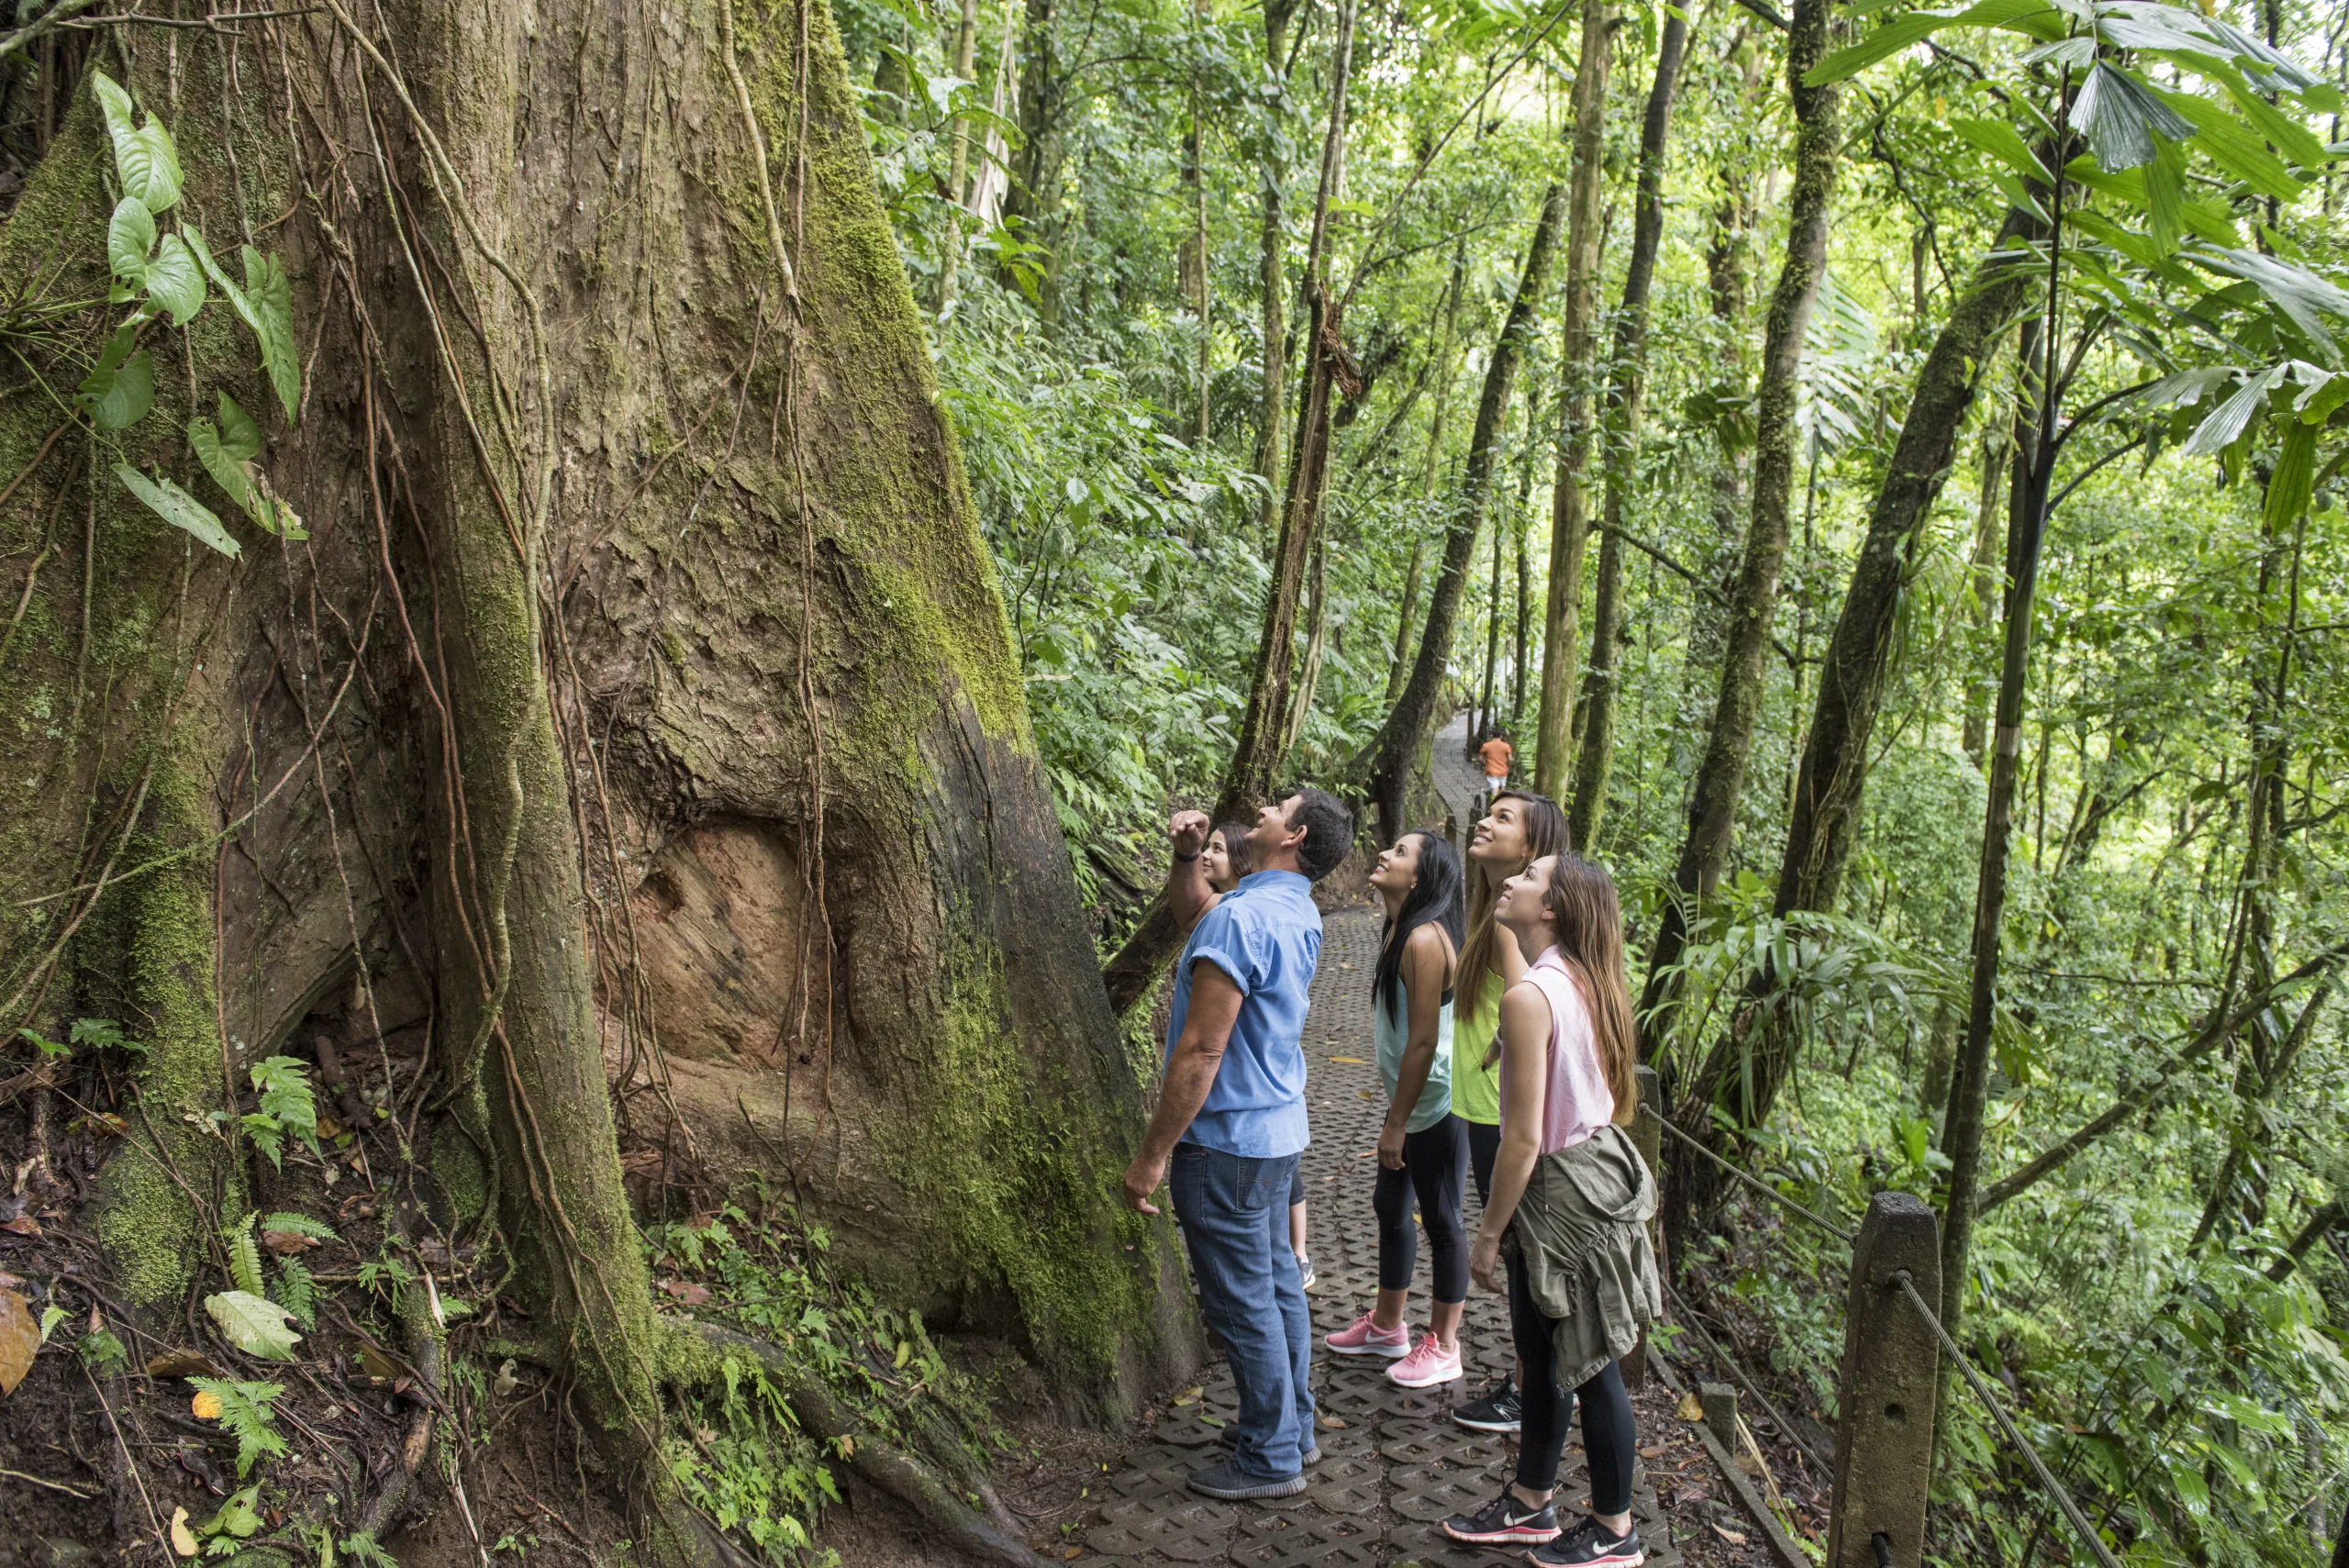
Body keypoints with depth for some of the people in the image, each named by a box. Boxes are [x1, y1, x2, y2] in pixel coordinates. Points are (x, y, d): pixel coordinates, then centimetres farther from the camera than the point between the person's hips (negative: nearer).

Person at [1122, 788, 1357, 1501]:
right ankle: (1292, 1426, 31)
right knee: (1277, 1283, 18)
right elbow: (1190, 907, 26)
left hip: (1227, 1139, -9)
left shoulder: (1242, 919, -24)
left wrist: (1153, 1154, -20)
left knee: (1242, 1301, 2)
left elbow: (1201, 1052, -25)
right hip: (1278, 1127, 10)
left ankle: (1270, 1459, 12)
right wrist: (1187, 854, 6)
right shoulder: (1296, 914, 6)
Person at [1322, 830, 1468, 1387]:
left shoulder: (1425, 940, -24)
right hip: (1411, 1098, 10)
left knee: (1440, 1220, 5)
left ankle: (1443, 1346, 20)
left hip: (1435, 1104, -10)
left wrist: (1397, 1124, -19)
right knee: (1390, 1206, 20)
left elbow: (1423, 1042, -24)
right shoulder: (1399, 930, 6)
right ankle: (1387, 1325, 37)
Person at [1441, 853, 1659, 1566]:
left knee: (1589, 1365, 6)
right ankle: (1530, 1504, 37)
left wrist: (1488, 1234, -12)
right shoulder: (1587, 984, 5)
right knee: (1541, 1350, 21)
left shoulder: (1530, 996, -23)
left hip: (1559, 1189, -10)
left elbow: (1523, 1139, -22)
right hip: (1597, 1166, 10)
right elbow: (1612, 1096, 13)